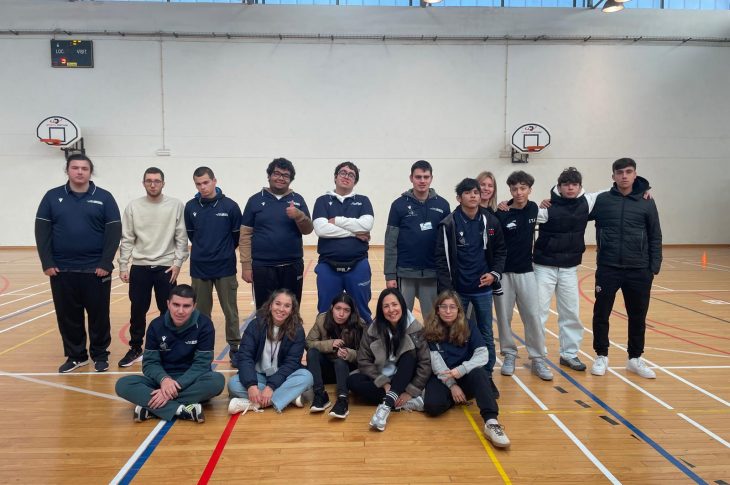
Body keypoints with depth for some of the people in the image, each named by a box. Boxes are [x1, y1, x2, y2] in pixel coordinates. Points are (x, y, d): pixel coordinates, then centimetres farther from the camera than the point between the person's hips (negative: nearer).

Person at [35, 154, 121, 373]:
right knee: (68, 316, 10)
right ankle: (75, 355, 25)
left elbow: (114, 232, -4)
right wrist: (47, 263, -5)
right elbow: (42, 231, 3)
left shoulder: (104, 197, 1)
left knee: (99, 315, 5)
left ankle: (100, 355, 21)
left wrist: (106, 263, -10)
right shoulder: (52, 197, 6)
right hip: (61, 271, 2)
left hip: (96, 270, -2)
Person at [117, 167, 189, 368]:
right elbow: (127, 239, 3)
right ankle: (135, 349, 24)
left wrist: (178, 262, -7)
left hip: (166, 267, -1)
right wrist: (123, 265, 0)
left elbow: (182, 238, -2)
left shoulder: (176, 205, -2)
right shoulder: (133, 206, 2)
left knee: (168, 311, 6)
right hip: (139, 267, 2)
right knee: (138, 311, 9)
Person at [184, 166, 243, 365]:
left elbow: (237, 235, 3)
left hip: (225, 268, -2)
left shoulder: (230, 206, -6)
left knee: (230, 310, 4)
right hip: (199, 268, 2)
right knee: (202, 311, 11)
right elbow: (191, 234, 14)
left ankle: (234, 347, 16)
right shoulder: (190, 207, 0)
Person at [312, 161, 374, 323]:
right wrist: (354, 232, -11)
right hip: (328, 267, 0)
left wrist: (336, 221, -9)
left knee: (362, 313, 10)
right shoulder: (323, 201, 6)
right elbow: (321, 229, -11)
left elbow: (366, 225, -11)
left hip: (358, 266, 1)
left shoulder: (363, 201, 9)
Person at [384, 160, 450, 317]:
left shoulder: (442, 205, 2)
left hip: (433, 273, 1)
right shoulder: (399, 204, -2)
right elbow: (390, 243, -3)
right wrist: (390, 274, -7)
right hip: (405, 273, -1)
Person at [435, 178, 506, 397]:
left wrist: (495, 273, -4)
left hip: (483, 288, 3)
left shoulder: (490, 222, 1)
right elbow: (442, 258, -8)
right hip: (457, 289, -2)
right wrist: (446, 290, -12)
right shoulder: (449, 224, -8)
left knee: (486, 334, 12)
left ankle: (487, 375, 26)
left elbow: (500, 251, 12)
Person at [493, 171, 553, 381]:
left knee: (533, 316, 2)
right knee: (504, 316, 6)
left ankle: (538, 359, 13)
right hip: (503, 272, -3)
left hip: (526, 271, 3)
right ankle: (509, 355, 21)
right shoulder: (501, 215, -11)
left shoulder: (533, 208, 2)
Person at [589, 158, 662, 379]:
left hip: (639, 270, 1)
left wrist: (655, 267, 0)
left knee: (638, 316, 11)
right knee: (601, 314, 5)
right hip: (608, 269, -1)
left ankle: (635, 359, 27)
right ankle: (601, 356, 21)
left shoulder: (647, 202, 3)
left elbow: (655, 237, 5)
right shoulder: (601, 200, 1)